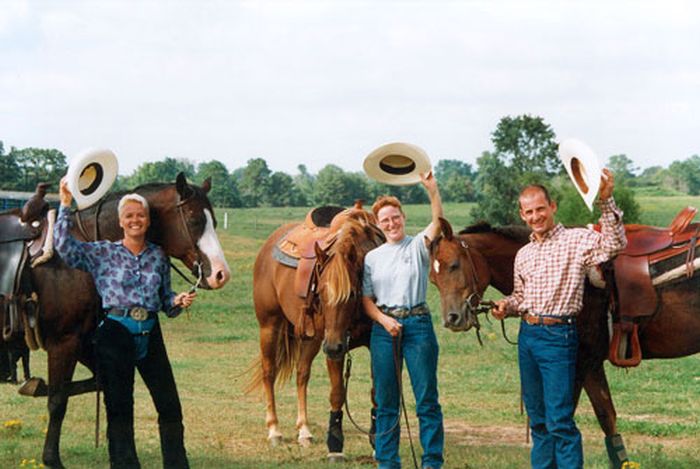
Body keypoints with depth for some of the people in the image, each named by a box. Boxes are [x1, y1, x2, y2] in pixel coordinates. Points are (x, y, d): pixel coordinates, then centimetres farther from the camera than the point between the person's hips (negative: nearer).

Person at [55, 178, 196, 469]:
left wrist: (179, 302, -5)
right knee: (119, 409, 3)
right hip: (115, 334, -3)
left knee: (170, 406, 2)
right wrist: (65, 205, -13)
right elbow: (65, 247, -11)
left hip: (150, 335, 3)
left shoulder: (158, 256, 11)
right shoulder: (103, 253, 2)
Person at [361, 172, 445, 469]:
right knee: (386, 401, 7)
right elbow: (366, 299, 8)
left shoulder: (418, 247, 3)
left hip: (418, 324, -3)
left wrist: (432, 190, -29)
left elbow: (438, 223, -16)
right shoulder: (372, 257, 11)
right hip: (383, 327, 3)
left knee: (427, 400, -2)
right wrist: (384, 320, -10)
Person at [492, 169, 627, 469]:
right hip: (527, 335, 7)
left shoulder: (577, 240, -5)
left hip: (558, 335, -7)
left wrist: (606, 202, -30)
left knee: (559, 420, -10)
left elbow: (614, 244, -22)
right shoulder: (523, 254, 14)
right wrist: (506, 307, 3)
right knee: (537, 418, 14)